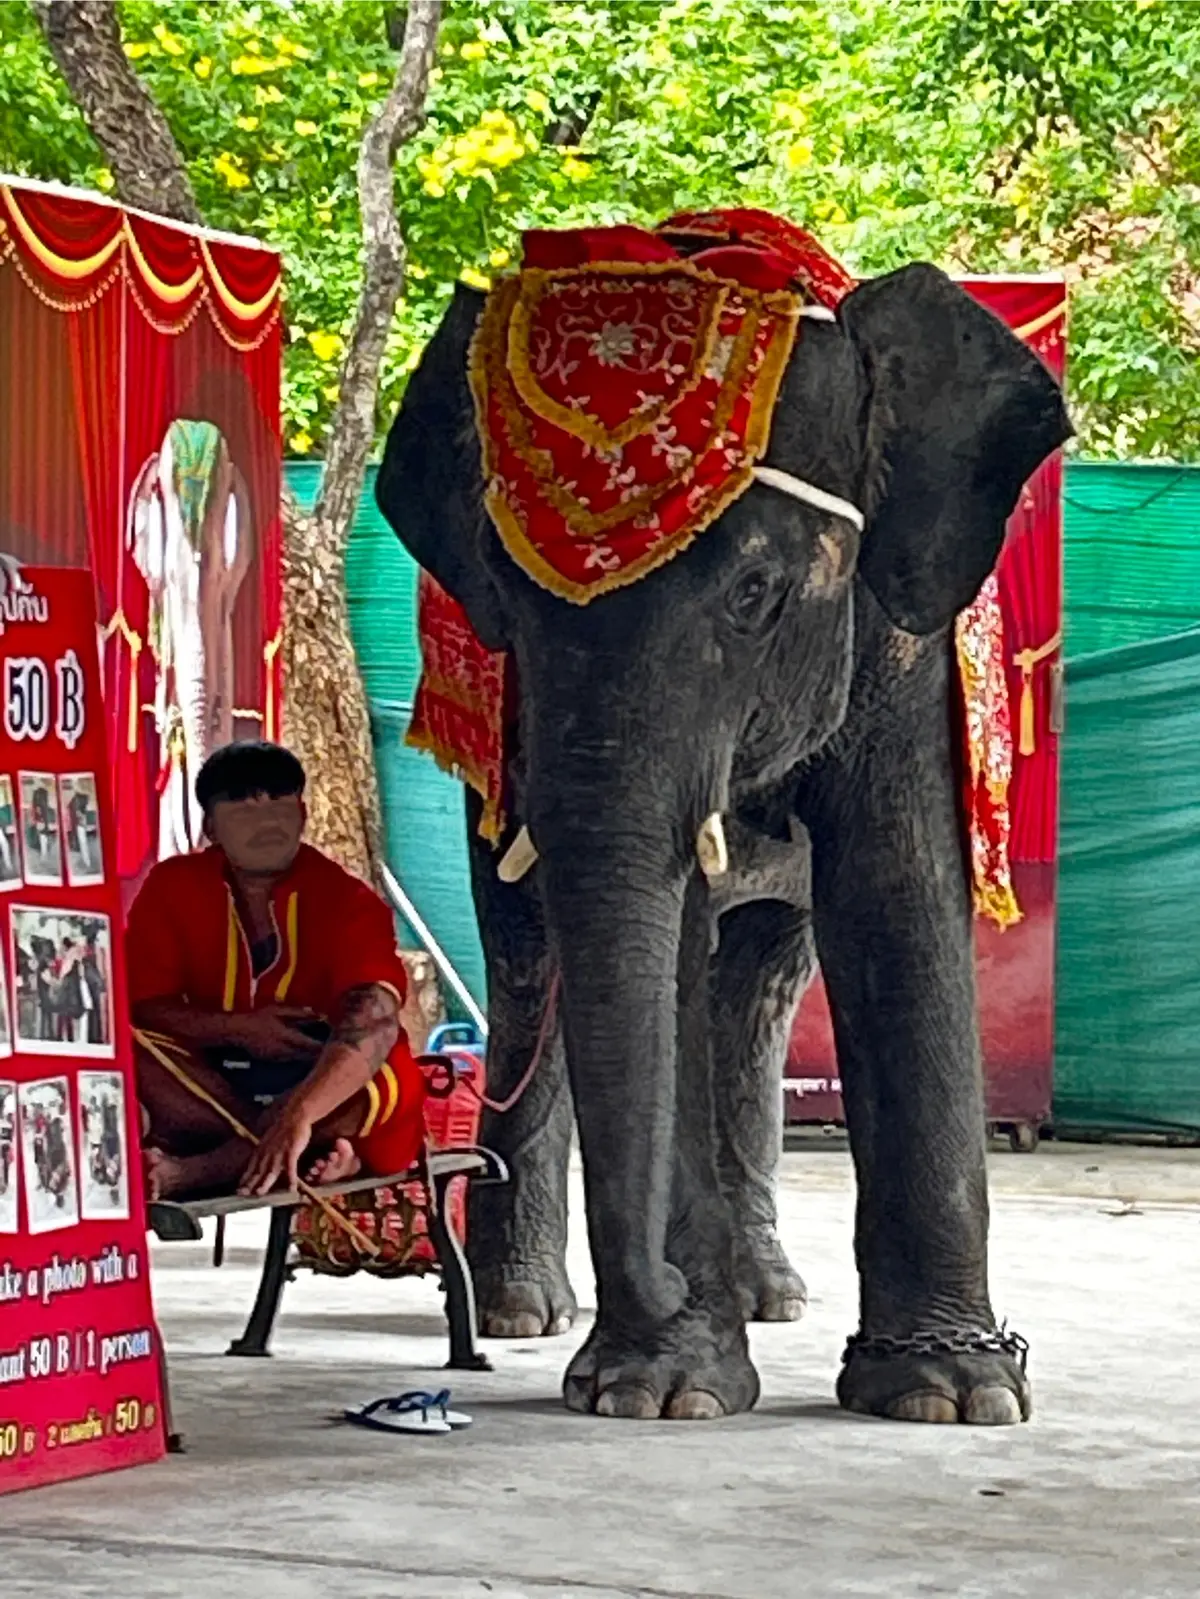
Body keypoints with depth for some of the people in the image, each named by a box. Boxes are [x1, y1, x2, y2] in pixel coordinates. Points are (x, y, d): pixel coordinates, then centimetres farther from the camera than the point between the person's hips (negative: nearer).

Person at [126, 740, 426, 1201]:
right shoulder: (172, 887, -2)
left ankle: (188, 1173, -34)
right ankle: (309, 1157, -30)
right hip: (211, 1080, 2)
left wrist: (300, 1115, -47)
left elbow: (373, 1022, -30)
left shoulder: (348, 900, -14)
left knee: (386, 1084, -36)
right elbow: (142, 1005, -7)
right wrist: (238, 1028, -23)